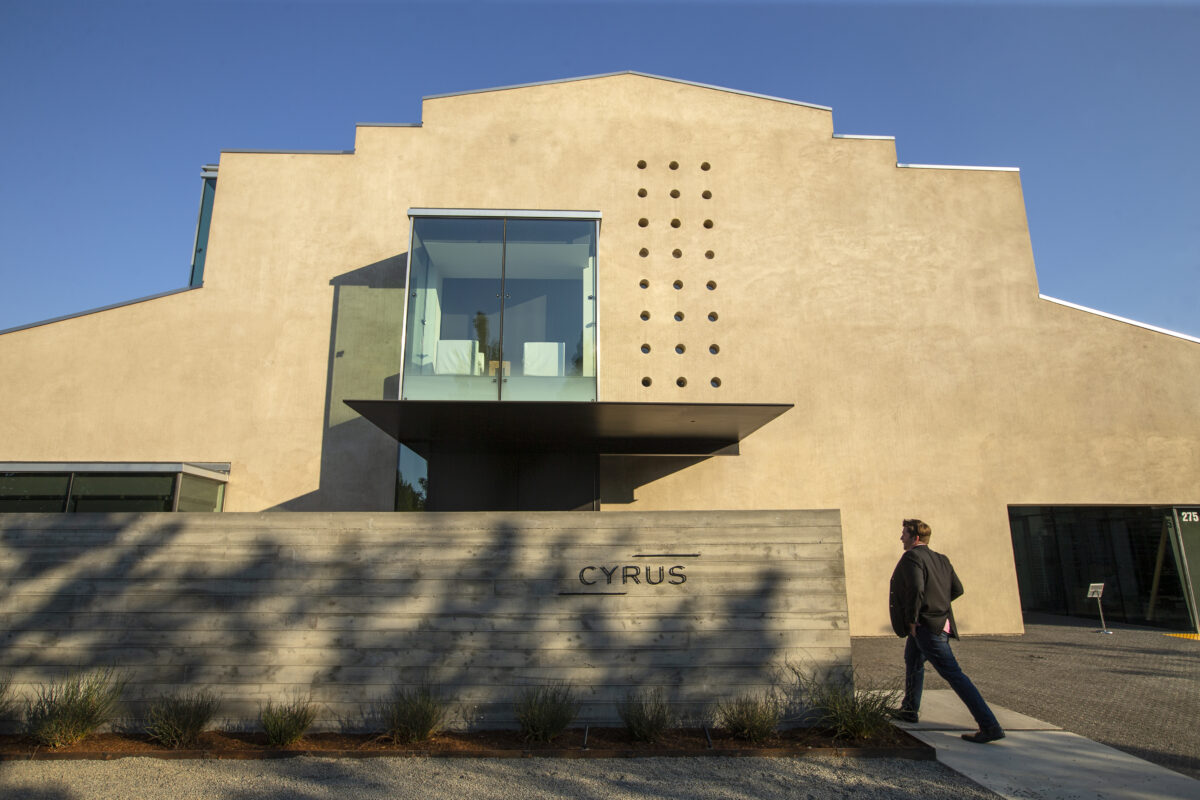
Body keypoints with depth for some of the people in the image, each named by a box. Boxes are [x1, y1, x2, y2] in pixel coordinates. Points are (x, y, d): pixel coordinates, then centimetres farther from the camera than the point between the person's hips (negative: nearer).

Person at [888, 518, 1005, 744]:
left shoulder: (912, 557, -15)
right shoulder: (940, 559, 12)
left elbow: (915, 589, -27)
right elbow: (957, 589, 11)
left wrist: (912, 620, -18)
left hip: (925, 626, -11)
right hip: (939, 622, 11)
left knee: (953, 674, -8)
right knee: (913, 662, 26)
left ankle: (990, 726, -7)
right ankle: (910, 710, 41)